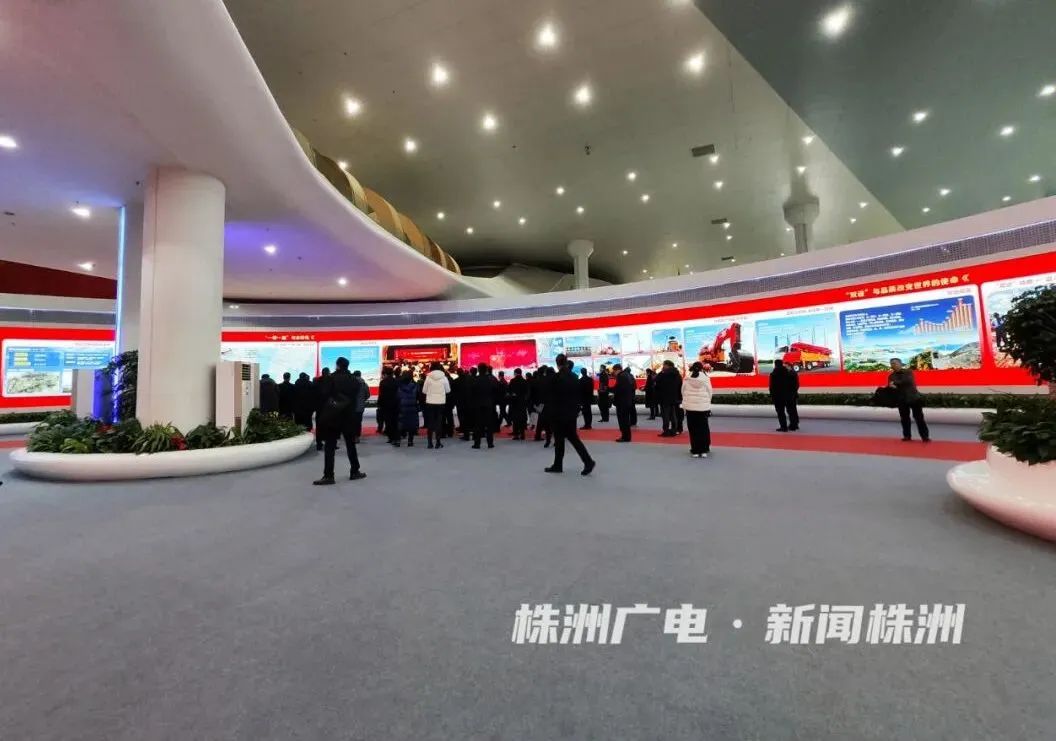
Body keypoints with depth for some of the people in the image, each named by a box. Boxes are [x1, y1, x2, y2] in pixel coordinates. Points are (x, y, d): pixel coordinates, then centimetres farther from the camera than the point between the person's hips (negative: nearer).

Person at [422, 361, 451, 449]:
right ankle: (438, 443, 8)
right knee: (439, 422, 8)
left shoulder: (428, 377, -6)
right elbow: (448, 390, 3)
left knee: (430, 422, 8)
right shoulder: (444, 377, -5)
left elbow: (424, 391, 0)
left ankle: (430, 443, 9)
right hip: (441, 402, 0)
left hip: (430, 402, 0)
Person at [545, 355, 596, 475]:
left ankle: (558, 466, 17)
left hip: (559, 413, -6)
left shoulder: (555, 377, -12)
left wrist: (550, 413, -4)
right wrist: (577, 409, 15)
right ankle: (588, 461, 2)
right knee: (573, 438, 12)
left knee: (559, 439, 6)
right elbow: (579, 395, 8)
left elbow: (552, 397, -11)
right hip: (572, 412, 6)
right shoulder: (574, 377, 5)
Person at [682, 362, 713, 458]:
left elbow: (683, 392, 1)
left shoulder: (687, 379, -3)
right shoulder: (705, 378, -5)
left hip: (690, 406, 1)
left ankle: (695, 450, 7)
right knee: (703, 429, 9)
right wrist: (707, 402, 13)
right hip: (703, 406, 0)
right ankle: (704, 450, 11)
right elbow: (709, 392, -1)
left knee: (693, 429, 6)